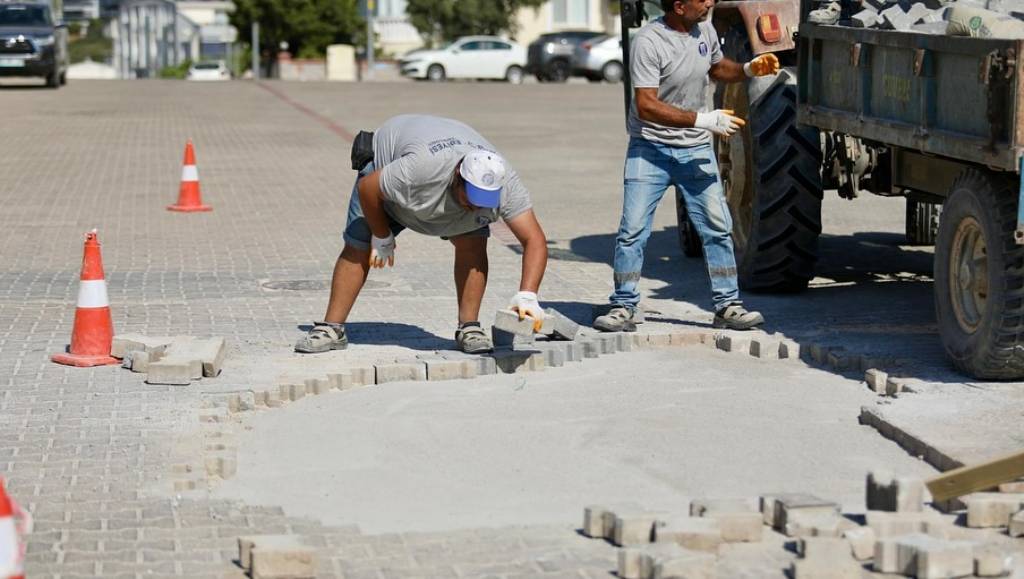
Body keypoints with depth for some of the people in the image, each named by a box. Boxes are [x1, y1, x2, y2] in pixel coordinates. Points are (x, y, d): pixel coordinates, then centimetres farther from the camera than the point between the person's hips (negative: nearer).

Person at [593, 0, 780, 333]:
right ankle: (624, 308, 5)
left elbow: (717, 68, 24)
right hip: (650, 149, -5)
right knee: (632, 230, -6)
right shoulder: (649, 41, -19)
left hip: (696, 149, 5)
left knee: (717, 228, 3)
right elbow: (646, 106, -24)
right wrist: (704, 120, -27)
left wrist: (749, 69, 2)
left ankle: (727, 306, 11)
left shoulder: (704, 30, 2)